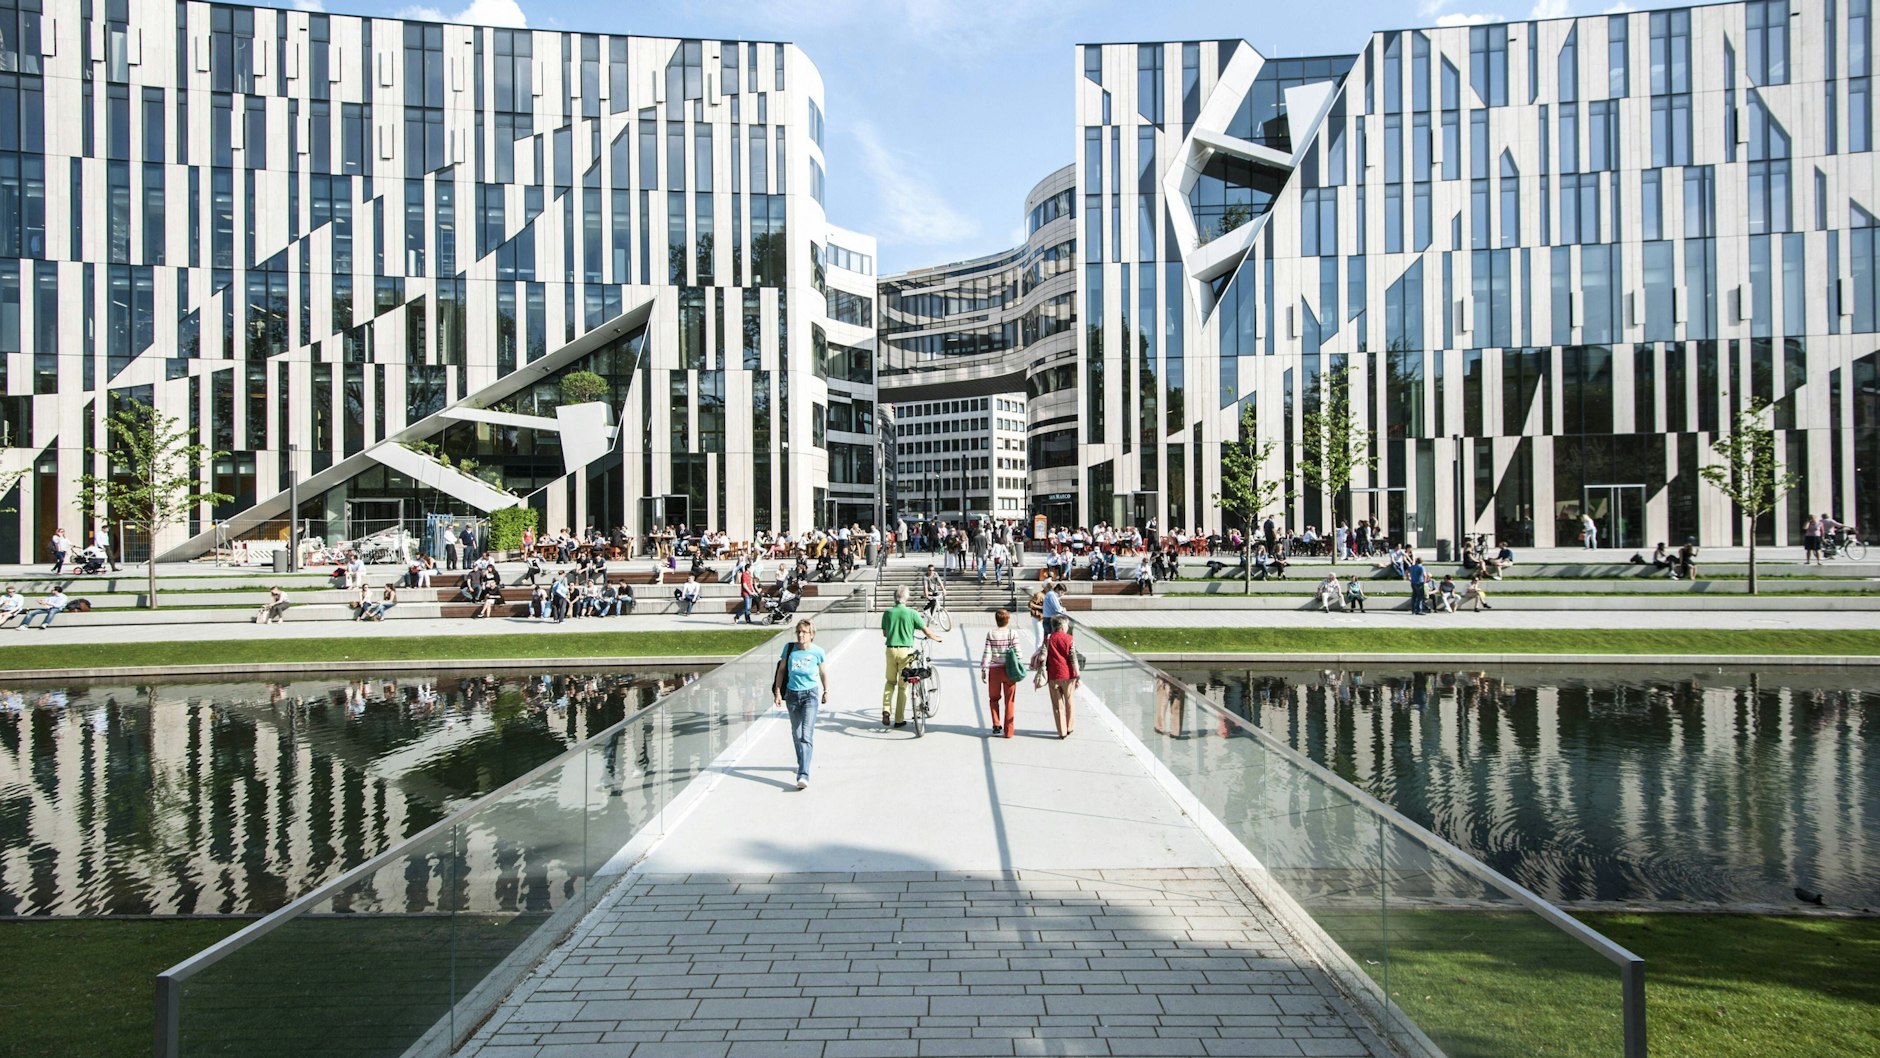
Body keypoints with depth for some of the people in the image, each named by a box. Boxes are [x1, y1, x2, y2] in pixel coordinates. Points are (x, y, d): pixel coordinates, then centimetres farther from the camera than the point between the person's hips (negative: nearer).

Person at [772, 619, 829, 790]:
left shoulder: (818, 652, -8)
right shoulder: (789, 648, -4)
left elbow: (823, 673, 8)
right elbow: (781, 669, 7)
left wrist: (826, 691, 17)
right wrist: (778, 691, 4)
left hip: (810, 694, -3)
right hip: (792, 694, 3)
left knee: (806, 735, -14)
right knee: (796, 734, 16)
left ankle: (803, 775, -21)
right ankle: (802, 764, 39)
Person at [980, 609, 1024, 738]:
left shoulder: (991, 634, -4)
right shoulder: (1013, 633, -6)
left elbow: (986, 653, -5)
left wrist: (983, 669, 1)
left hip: (994, 670, 1)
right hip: (1009, 670, 0)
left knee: (994, 698, 20)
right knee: (1009, 701, 7)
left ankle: (996, 725, 10)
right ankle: (1008, 731, 8)